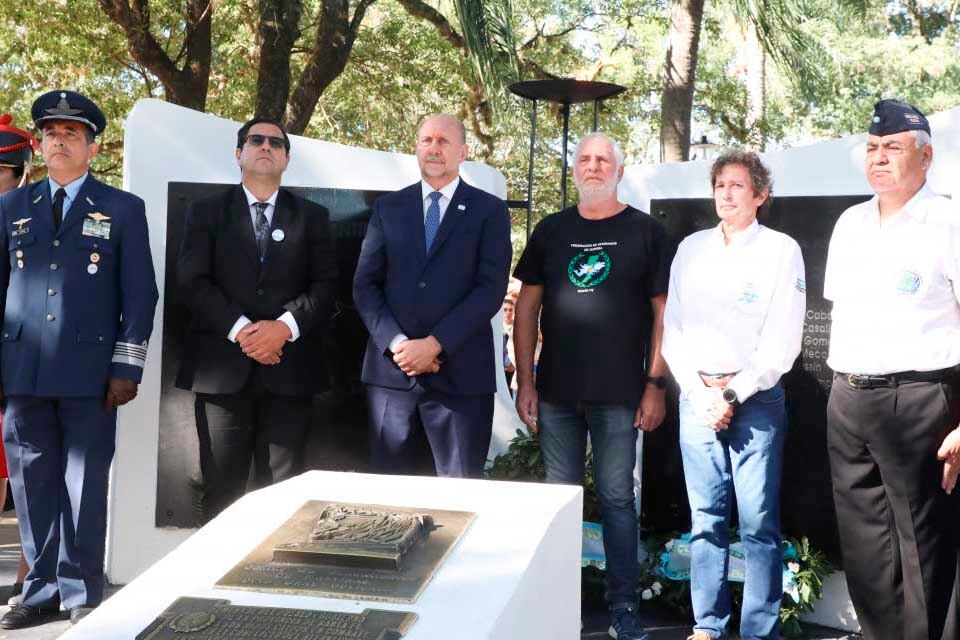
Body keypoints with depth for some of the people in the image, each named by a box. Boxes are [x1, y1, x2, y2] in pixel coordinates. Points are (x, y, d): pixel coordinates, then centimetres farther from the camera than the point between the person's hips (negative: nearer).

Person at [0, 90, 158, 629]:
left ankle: (82, 593, 10)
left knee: (85, 483, 1)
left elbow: (141, 295, 2)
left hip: (89, 372, -3)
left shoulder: (123, 210, 6)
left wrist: (126, 369, -6)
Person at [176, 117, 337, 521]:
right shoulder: (207, 212, 11)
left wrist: (285, 326, -13)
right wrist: (240, 329, -14)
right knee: (221, 489, 2)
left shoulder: (312, 217, 13)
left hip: (289, 369, 1)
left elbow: (325, 284, 3)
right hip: (222, 366, -1)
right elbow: (193, 281, -1)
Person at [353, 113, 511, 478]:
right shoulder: (388, 207, 13)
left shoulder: (489, 211, 5)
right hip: (391, 369, 3)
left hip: (460, 373, -2)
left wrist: (435, 344, -14)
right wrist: (396, 343, -9)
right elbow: (365, 284, 6)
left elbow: (491, 288, -6)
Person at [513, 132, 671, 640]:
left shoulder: (645, 231, 0)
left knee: (616, 498, 4)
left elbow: (662, 312, -1)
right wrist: (524, 381, 1)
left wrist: (656, 384, -7)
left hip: (619, 394, -2)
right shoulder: (551, 230, 7)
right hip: (556, 391, 3)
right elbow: (527, 306, 8)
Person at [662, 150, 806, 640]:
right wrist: (698, 390, -2)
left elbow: (782, 342, -5)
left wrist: (734, 395, -9)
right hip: (697, 396, 3)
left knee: (759, 522, -4)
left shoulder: (781, 250, 0)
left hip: (755, 399, -3)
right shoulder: (691, 248, 11)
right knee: (705, 519, 5)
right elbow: (672, 328, 9)